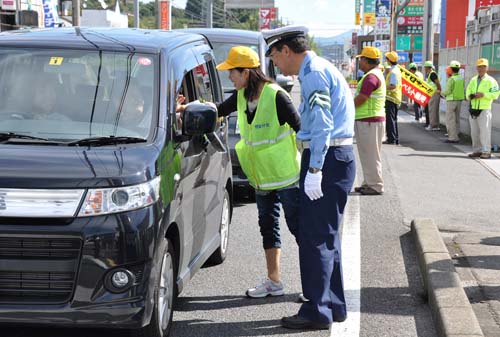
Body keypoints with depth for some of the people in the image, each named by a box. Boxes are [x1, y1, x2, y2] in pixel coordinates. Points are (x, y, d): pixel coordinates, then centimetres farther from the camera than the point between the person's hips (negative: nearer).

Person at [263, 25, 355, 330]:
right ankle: (334, 306, 22)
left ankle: (318, 311, -4)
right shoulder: (319, 69, 19)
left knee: (315, 237, -7)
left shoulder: (314, 73, -13)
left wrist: (314, 170, -22)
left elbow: (322, 125, -20)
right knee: (326, 236, 15)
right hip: (337, 157, 11)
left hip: (327, 159, -11)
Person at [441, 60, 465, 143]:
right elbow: (463, 90, 8)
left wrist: (443, 93, 2)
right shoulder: (461, 79, 5)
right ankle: (456, 136, 18)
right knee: (456, 119, 14)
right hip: (459, 100, 7)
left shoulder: (451, 79, -16)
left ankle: (452, 137, -6)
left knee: (450, 120, -3)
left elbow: (447, 91, -17)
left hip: (451, 100, -7)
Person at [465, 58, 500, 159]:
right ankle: (477, 151, 14)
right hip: (473, 109, 6)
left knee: (484, 131, -7)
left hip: (484, 109, -6)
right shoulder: (473, 80, 17)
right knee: (474, 132, 7)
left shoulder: (490, 80, -1)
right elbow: (468, 92, 16)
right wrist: (470, 96, -7)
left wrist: (483, 94, -19)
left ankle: (486, 152, -4)